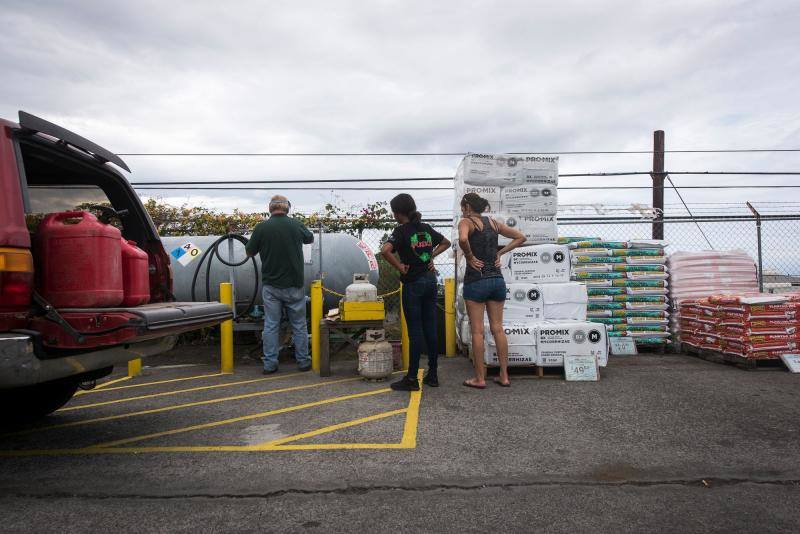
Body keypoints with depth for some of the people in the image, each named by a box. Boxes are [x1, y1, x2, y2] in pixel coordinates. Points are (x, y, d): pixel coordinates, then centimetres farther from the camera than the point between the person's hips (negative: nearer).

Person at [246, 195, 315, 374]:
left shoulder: (261, 228, -7)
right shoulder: (296, 225, -4)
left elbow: (250, 252, 5)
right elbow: (310, 238, 17)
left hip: (271, 286, 0)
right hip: (294, 285, 0)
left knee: (271, 325, 7)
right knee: (299, 325, 10)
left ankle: (270, 364, 9)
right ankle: (303, 361, 18)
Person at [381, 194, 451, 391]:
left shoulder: (402, 230, -11)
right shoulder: (426, 228, 8)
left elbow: (385, 250, -28)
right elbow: (446, 243, 22)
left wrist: (400, 267, -15)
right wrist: (431, 256, 12)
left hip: (413, 284, -6)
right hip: (430, 281, 6)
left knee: (415, 331, -2)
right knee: (431, 329, 10)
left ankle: (412, 379, 5)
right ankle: (433, 375, 17)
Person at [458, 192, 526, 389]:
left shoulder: (467, 222, -5)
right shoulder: (494, 222, 12)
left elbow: (463, 239, -29)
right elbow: (520, 237, 18)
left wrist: (470, 257, -12)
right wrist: (500, 253, 13)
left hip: (475, 280, -6)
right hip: (497, 279, 6)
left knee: (477, 331, 2)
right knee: (498, 329, 10)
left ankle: (480, 378, 8)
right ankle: (504, 376, 15)